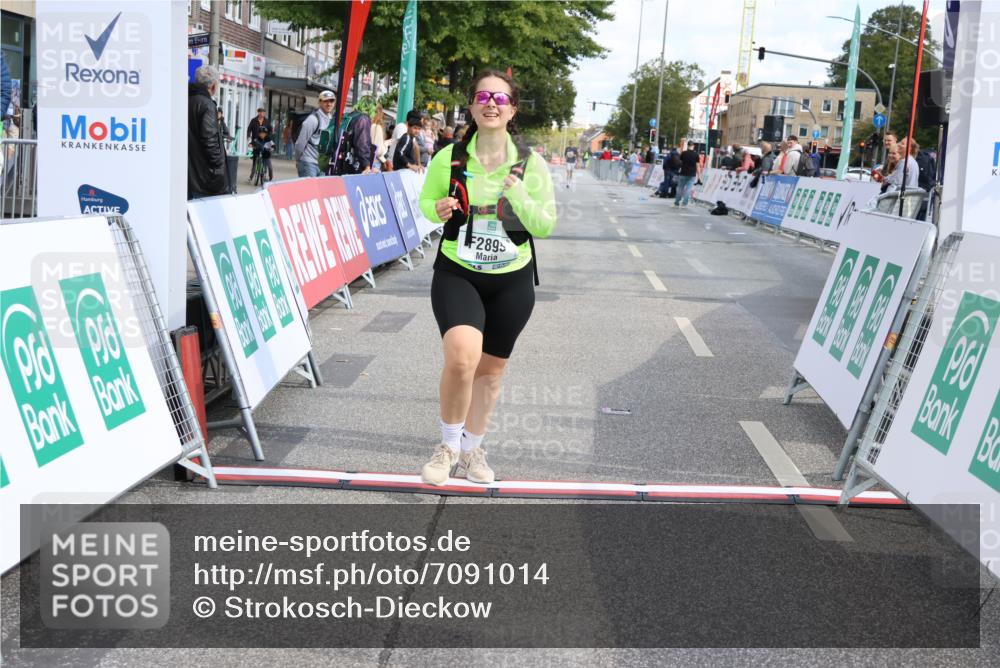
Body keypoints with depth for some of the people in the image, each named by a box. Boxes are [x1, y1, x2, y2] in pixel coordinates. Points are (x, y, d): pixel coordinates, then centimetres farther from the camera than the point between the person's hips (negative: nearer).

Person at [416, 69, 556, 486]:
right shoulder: (449, 159, -6)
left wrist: (519, 197, -22)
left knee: (492, 368, 14)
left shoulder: (531, 164, -6)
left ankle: (472, 447, 36)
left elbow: (545, 226, -4)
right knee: (462, 356, -24)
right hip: (457, 274, -2)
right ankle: (449, 445, -1)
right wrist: (438, 210, -14)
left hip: (512, 281, 2)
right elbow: (426, 201, 9)